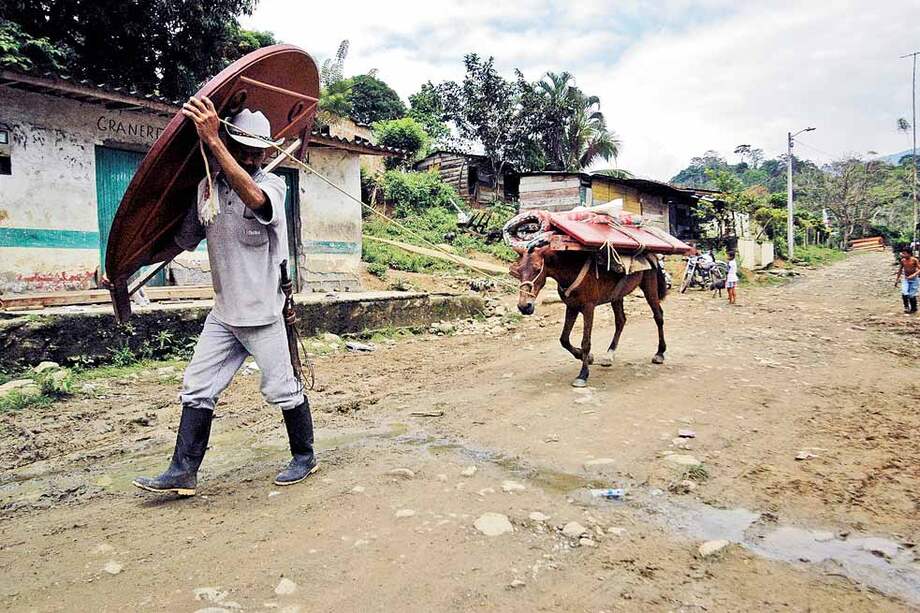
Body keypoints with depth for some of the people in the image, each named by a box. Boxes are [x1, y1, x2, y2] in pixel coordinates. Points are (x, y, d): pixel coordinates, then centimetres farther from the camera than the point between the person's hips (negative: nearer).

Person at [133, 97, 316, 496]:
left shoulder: (273, 185, -11)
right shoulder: (208, 186, 7)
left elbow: (253, 197, -37)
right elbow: (182, 241, 16)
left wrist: (211, 139, -40)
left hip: (262, 310, -6)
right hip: (223, 312, 6)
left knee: (282, 390, 3)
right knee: (197, 389, 6)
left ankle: (304, 457, 23)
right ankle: (183, 472, 15)